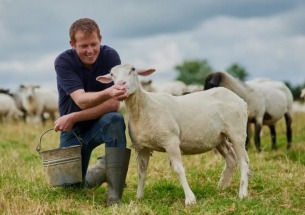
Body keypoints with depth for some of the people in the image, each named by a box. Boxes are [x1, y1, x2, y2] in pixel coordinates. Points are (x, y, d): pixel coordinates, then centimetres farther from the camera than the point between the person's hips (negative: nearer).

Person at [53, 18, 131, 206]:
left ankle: (115, 195, -31)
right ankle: (102, 168, 28)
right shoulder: (63, 62, -19)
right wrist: (107, 93, -54)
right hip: (73, 130, 1)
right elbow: (81, 100, -33)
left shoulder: (110, 56, -19)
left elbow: (113, 105, -24)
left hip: (101, 123, -1)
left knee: (115, 120, -36)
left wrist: (74, 117, -27)